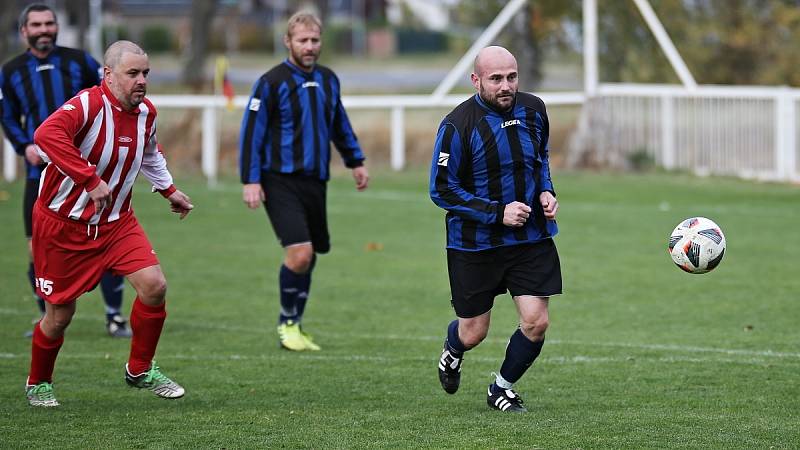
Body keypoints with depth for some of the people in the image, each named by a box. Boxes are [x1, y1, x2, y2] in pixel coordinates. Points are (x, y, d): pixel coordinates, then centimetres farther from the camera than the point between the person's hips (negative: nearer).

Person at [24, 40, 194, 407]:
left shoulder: (146, 113, 1)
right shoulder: (88, 105, -24)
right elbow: (47, 134, -44)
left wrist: (169, 190, 22)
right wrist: (91, 180, -44)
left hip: (116, 222, 6)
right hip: (63, 225, -6)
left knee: (154, 286, -12)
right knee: (60, 314, 2)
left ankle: (140, 371, 9)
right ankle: (38, 383, 30)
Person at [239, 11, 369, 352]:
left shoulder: (328, 80, 10)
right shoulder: (272, 82, -8)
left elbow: (339, 124, 26)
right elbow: (251, 131, -8)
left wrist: (356, 162, 28)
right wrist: (251, 180, -14)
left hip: (315, 181, 6)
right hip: (281, 181, -6)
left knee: (308, 258, 11)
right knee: (300, 253, -17)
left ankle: (294, 326, 26)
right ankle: (287, 324, 2)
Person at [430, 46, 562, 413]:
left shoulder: (533, 110, -1)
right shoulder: (457, 126, -19)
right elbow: (442, 190, -15)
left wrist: (545, 191, 0)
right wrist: (498, 213, -21)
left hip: (532, 238, 4)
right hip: (474, 244, -4)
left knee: (536, 322, -6)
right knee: (473, 333, 6)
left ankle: (502, 388, 20)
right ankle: (452, 351, 46)